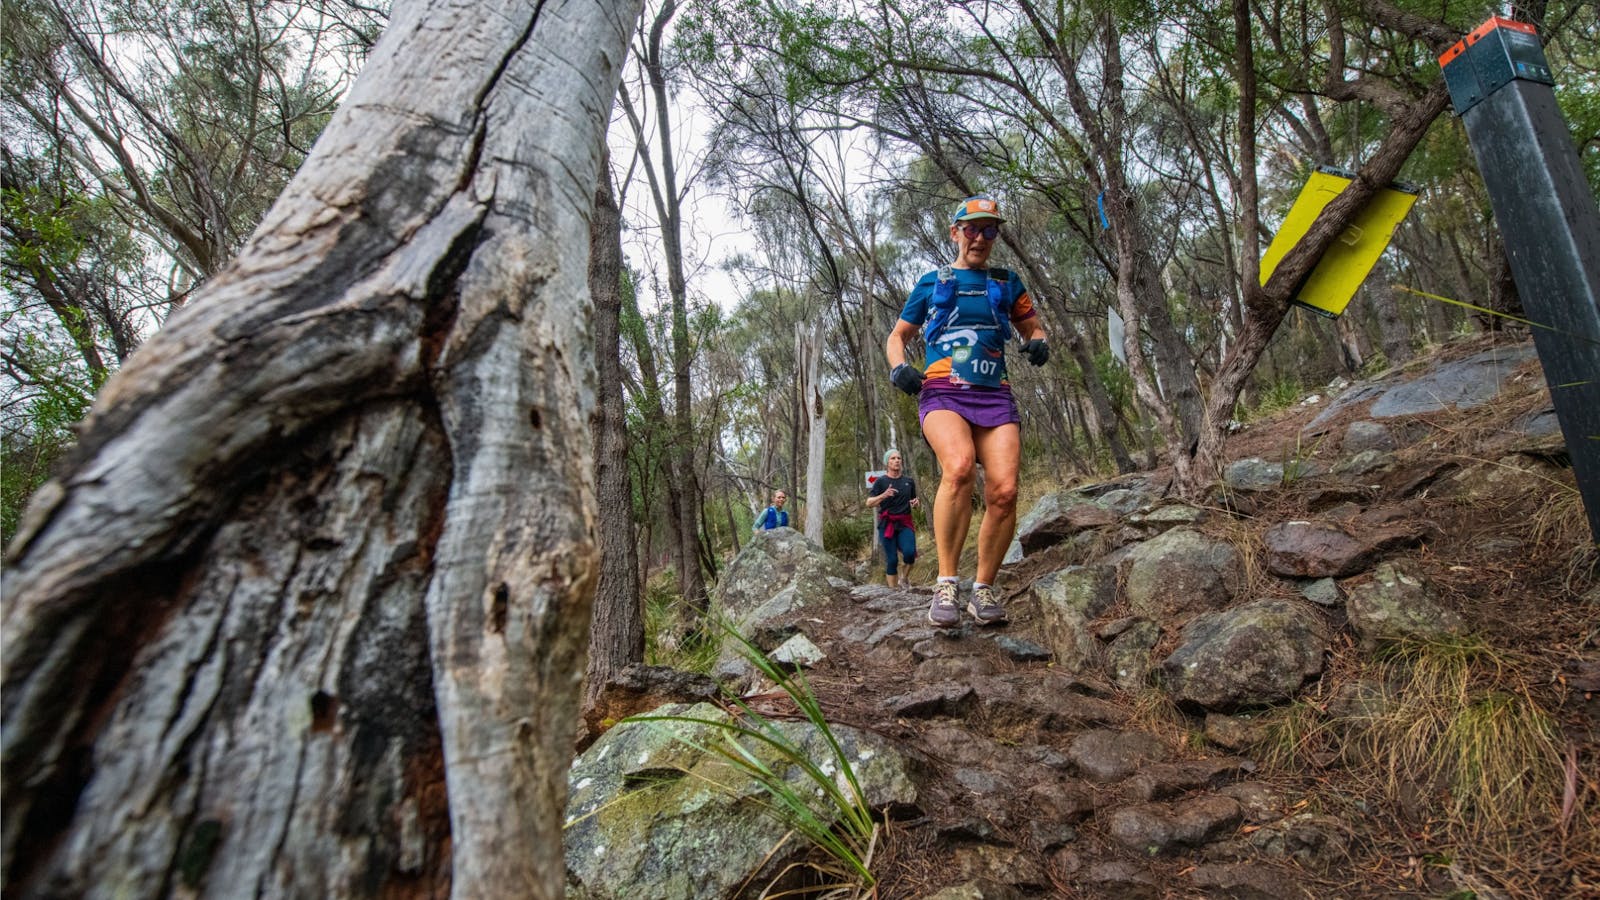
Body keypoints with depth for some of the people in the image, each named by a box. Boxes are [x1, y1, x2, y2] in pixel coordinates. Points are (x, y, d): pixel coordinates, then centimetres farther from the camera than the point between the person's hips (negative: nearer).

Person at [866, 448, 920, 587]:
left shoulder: (909, 481, 12)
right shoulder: (881, 481, 2)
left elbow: (913, 504, 23)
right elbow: (869, 503, -4)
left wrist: (916, 503, -1)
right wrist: (884, 495, -20)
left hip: (905, 524, 2)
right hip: (887, 524, -2)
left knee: (909, 552, -21)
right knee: (892, 559, -5)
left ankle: (904, 578, 5)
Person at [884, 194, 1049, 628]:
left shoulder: (1006, 282, 22)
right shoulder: (931, 282, 18)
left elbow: (1032, 327, 27)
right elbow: (897, 336, 21)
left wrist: (1038, 344, 1)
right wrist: (899, 367, -1)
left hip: (995, 396, 2)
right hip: (942, 392, -2)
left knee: (1004, 491, -17)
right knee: (960, 467, -33)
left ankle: (984, 589, 2)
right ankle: (946, 584, -23)